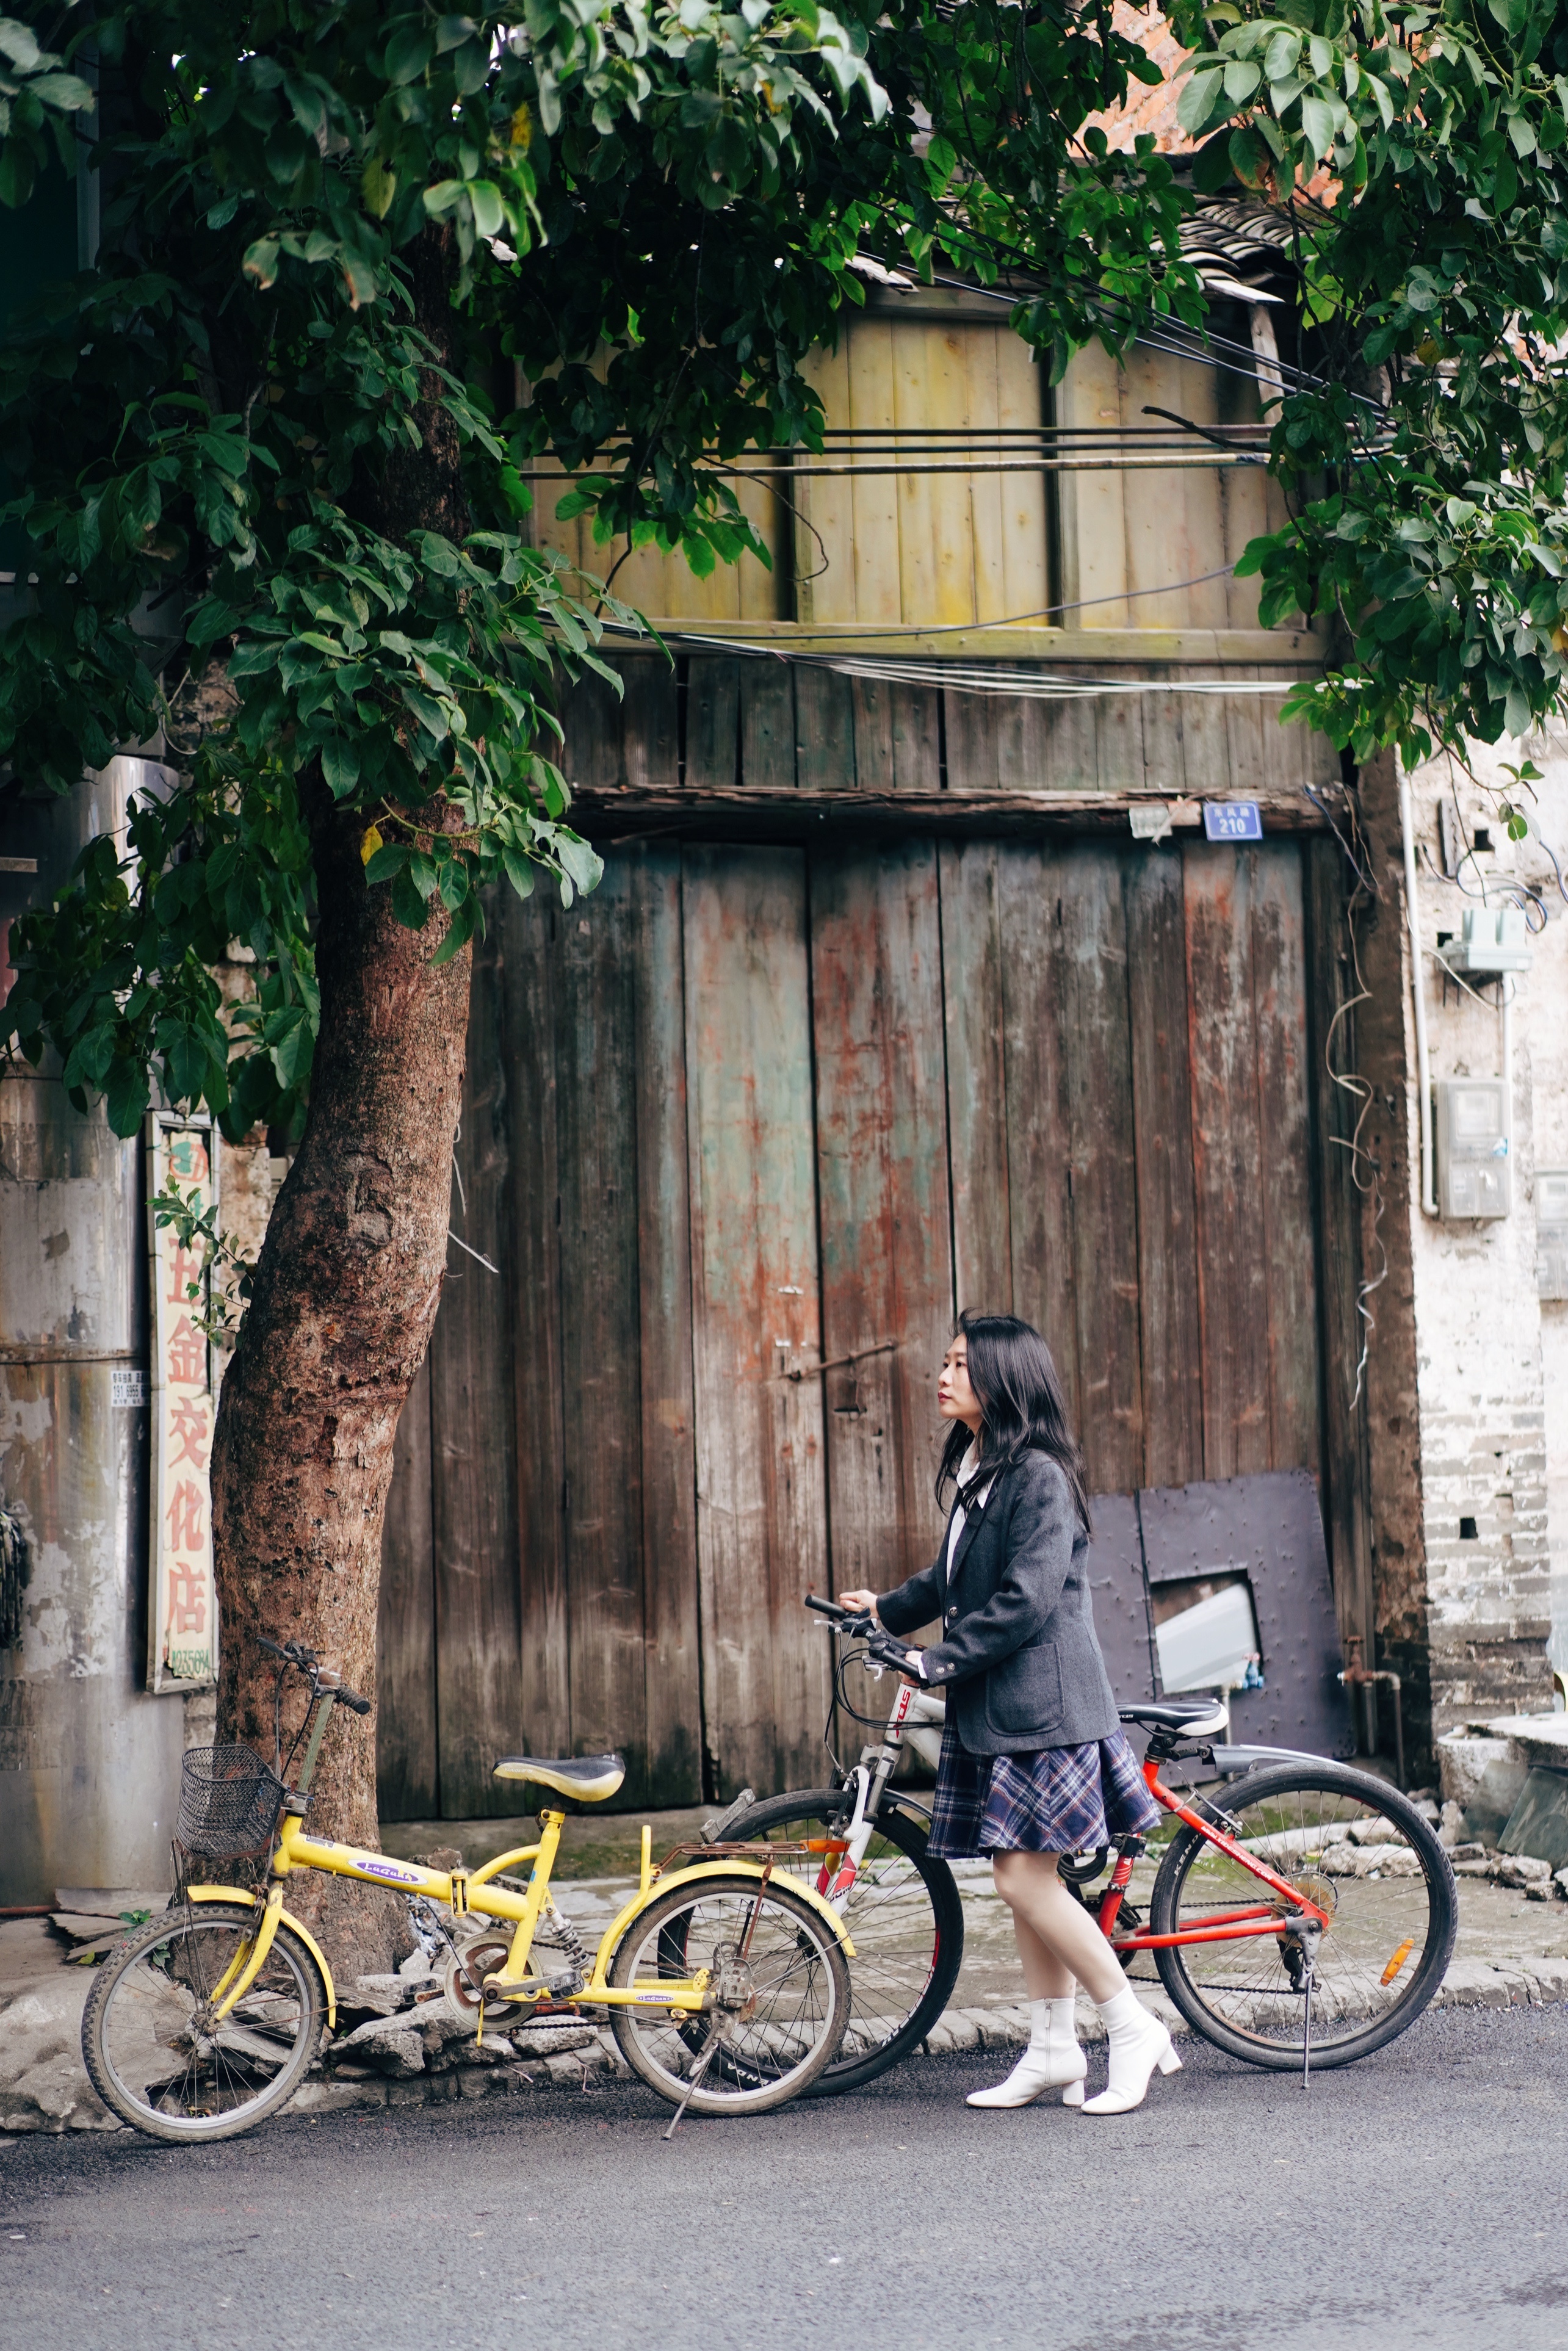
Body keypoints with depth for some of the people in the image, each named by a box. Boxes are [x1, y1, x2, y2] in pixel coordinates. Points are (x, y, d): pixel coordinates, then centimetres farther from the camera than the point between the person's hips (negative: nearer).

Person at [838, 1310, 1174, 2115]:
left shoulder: (1039, 1475, -14)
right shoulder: (978, 1472, 15)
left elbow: (1026, 1601, -20)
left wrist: (939, 1661, -17)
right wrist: (888, 1609, 32)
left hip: (1041, 1701, -9)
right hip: (991, 1707, 9)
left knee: (1025, 1875, -12)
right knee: (1022, 1876, 10)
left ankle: (1136, 2031, -2)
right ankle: (1053, 2051, 16)